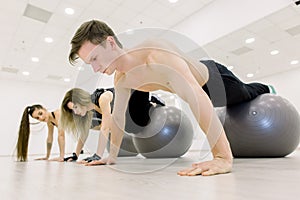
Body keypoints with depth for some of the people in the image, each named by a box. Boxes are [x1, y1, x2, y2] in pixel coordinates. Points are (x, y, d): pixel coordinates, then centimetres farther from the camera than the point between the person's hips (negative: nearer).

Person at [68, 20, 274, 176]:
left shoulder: (157, 56, -46)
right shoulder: (121, 79, -19)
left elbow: (199, 100, -56)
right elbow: (118, 116, -7)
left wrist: (224, 158, -60)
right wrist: (112, 155, -2)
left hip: (214, 77, -6)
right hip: (197, 82, 7)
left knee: (247, 95, 24)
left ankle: (267, 90, 58)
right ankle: (263, 92, 66)